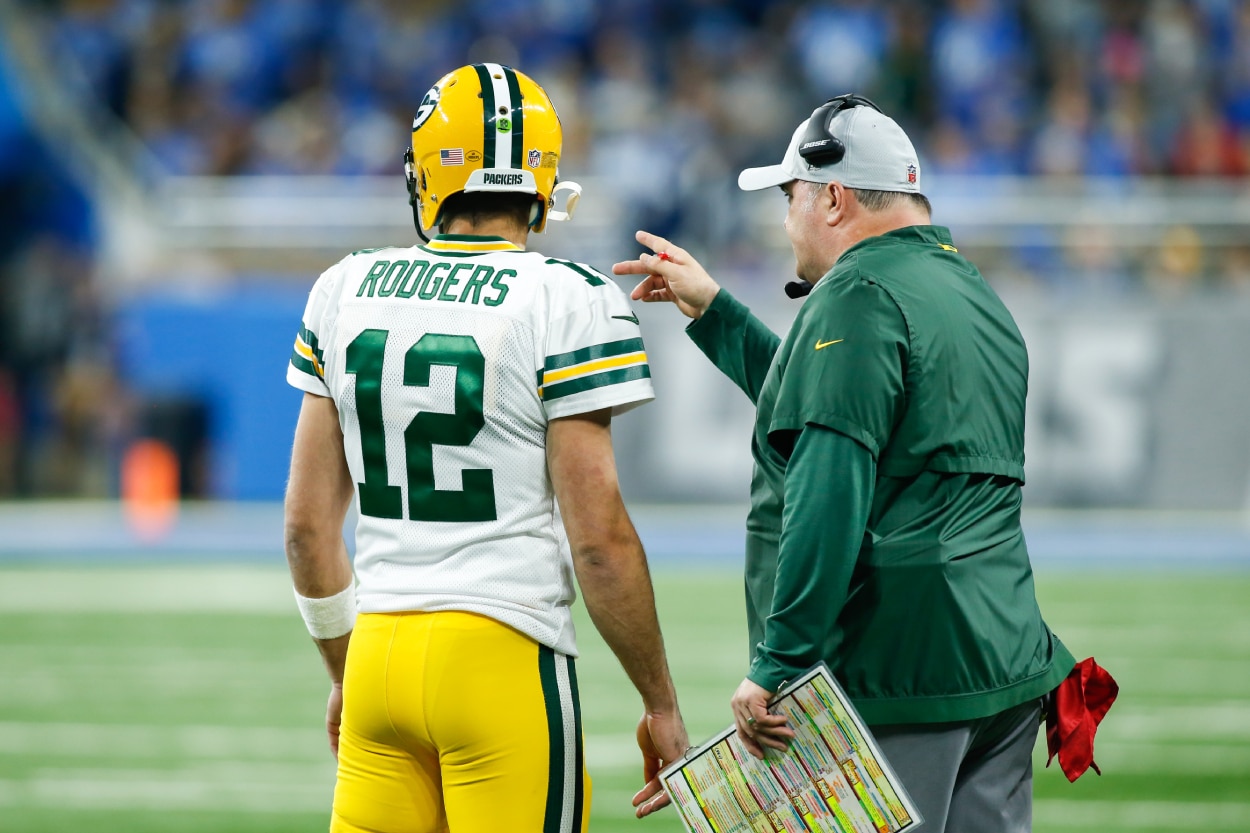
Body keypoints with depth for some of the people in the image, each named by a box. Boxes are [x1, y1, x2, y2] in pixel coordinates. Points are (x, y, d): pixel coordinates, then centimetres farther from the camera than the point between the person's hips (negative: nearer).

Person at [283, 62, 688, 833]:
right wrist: (661, 703, 0)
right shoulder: (567, 304, -8)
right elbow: (598, 536, -10)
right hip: (503, 655, -5)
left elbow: (308, 523, 11)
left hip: (379, 652, 5)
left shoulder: (346, 293, 7)